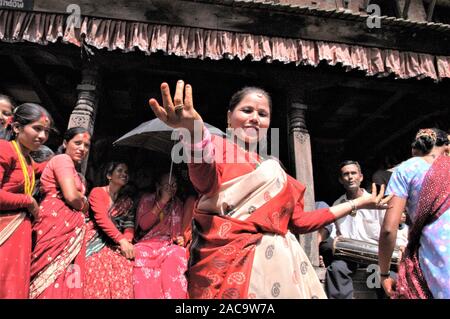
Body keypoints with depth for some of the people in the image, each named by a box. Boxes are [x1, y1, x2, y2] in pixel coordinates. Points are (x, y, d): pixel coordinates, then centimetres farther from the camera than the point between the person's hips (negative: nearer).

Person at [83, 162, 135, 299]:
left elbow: (129, 225, 5)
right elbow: (102, 218, -13)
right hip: (95, 239, -3)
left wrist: (127, 241, -18)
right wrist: (122, 240, -23)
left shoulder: (127, 201, 16)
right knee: (97, 264, -29)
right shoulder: (97, 192, 2)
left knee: (125, 262, -24)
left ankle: (120, 295, -14)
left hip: (114, 242, 3)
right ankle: (96, 295, -14)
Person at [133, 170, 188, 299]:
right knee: (142, 255, -34)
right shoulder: (147, 199, 9)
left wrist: (181, 239, -7)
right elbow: (143, 225, -5)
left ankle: (173, 296, -24)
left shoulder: (178, 204, 14)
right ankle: (146, 295, -20)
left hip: (168, 244, 1)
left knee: (176, 255, -33)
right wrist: (162, 202, -10)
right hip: (147, 243, -1)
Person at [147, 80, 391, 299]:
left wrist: (357, 203, 22)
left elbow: (300, 221, 15)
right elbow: (207, 181, -24)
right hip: (231, 262, -6)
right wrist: (194, 132, -46)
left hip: (276, 264, 6)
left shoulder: (273, 171, 17)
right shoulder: (218, 146, 0)